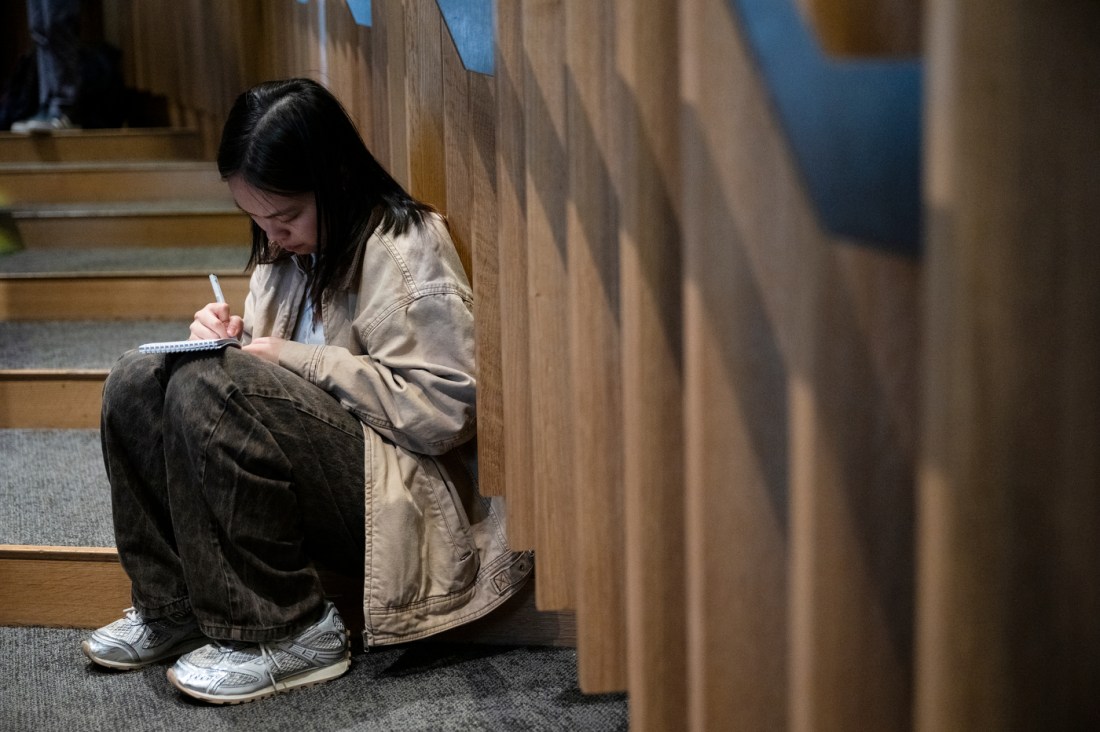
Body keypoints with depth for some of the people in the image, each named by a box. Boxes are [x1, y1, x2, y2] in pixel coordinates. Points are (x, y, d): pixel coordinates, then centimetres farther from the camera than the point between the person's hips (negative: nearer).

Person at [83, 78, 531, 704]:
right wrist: (231, 335, -2)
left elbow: (444, 409, -21)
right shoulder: (292, 248, 13)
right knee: (136, 383, -5)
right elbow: (264, 369, 23)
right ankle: (174, 607, -1)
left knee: (207, 388, -28)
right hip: (321, 466, 9)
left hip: (401, 496, -9)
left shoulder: (407, 247, -13)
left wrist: (298, 360, -19)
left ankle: (285, 633, -20)